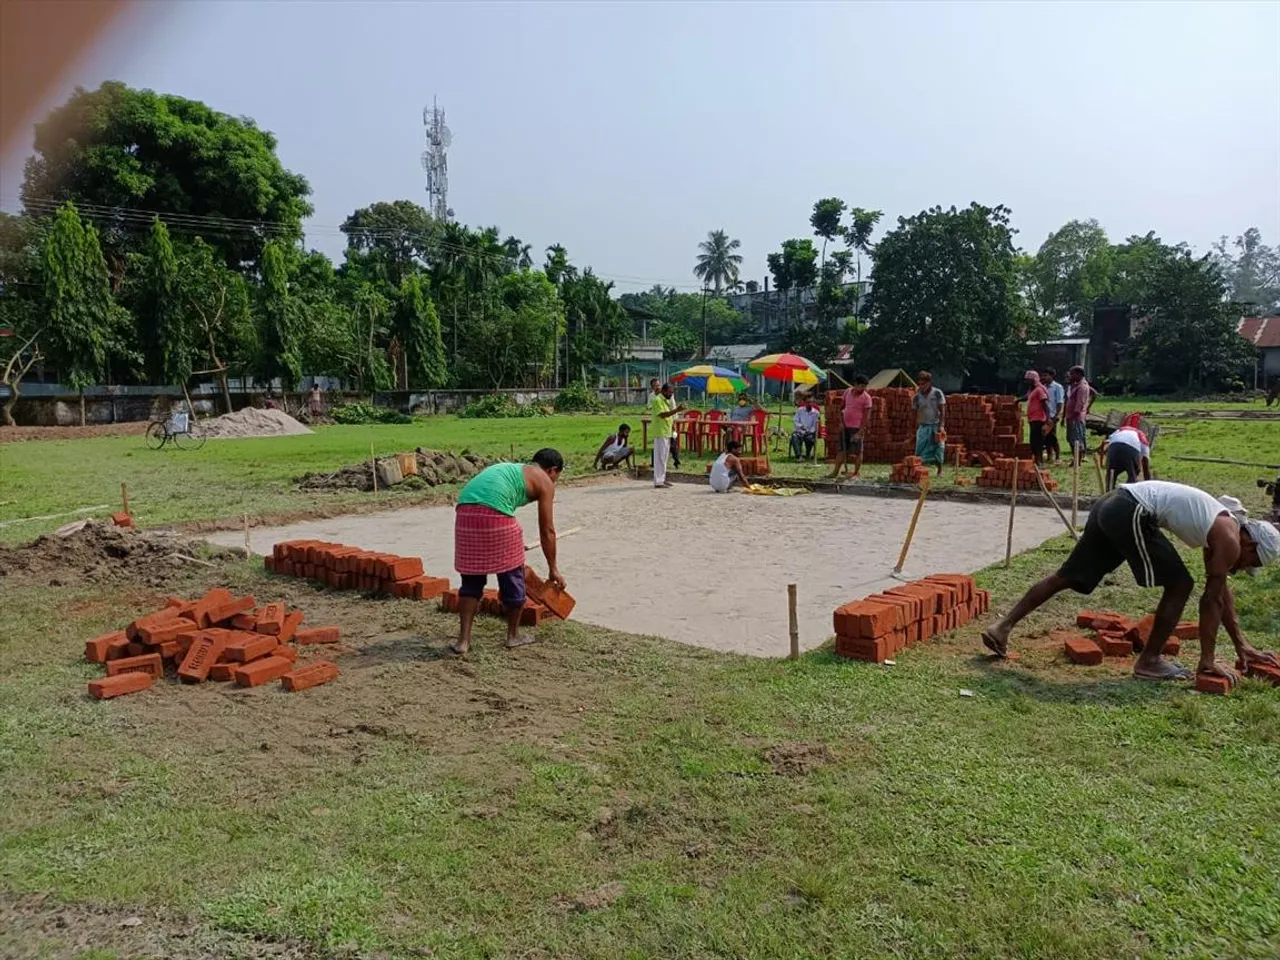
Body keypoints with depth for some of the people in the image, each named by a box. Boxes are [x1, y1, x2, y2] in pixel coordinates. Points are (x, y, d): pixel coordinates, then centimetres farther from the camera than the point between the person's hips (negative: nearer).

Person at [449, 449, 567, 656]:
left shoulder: (509, 469, 35)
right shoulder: (544, 481, 15)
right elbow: (547, 530, 13)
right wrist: (553, 568, 23)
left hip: (465, 512, 7)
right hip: (494, 514, -7)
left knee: (471, 579, 18)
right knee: (512, 575, 13)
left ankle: (463, 641, 14)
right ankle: (514, 635, 27)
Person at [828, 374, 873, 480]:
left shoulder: (866, 397, -11)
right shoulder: (847, 392, 6)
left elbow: (867, 417, -14)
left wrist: (859, 432, -20)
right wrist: (841, 421, 5)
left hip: (857, 428, -5)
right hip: (845, 426, 5)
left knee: (857, 452, 1)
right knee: (842, 450, 10)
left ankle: (856, 473, 9)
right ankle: (836, 472, 15)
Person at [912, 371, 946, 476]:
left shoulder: (937, 393, -7)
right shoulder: (917, 397, 0)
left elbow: (942, 410, -6)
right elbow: (916, 413, 6)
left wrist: (941, 426, -14)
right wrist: (916, 428, 3)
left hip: (936, 425, -2)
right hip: (923, 426, 2)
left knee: (938, 448, 0)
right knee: (921, 449, -6)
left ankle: (940, 471, 12)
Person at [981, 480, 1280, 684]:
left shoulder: (1218, 527, 25)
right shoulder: (1230, 541, 0)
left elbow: (1222, 591, 33)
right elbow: (1211, 600, 1)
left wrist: (1242, 645, 37)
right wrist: (1207, 660, 8)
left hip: (1112, 502, 9)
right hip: (1132, 514, -9)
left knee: (1066, 576, 13)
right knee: (1179, 585, 2)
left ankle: (1002, 627, 14)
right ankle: (1149, 661, 12)